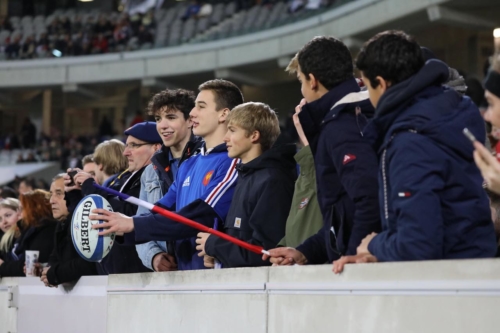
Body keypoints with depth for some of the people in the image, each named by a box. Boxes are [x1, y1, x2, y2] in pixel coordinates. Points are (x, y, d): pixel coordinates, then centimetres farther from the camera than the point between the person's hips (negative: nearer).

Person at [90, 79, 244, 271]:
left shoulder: (232, 163, -12)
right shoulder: (189, 166, 16)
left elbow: (200, 217, -21)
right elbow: (162, 211, 13)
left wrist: (132, 225, -22)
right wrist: (119, 224, -5)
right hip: (185, 270, 7)